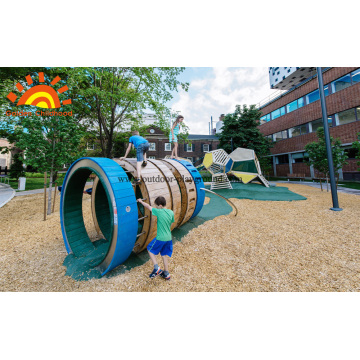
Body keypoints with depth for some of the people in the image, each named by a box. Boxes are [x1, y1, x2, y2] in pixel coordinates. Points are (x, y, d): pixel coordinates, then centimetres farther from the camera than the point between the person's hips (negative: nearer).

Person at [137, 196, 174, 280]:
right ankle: (166, 274, 33)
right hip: (169, 238, 6)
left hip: (160, 238, -6)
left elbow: (148, 206, -5)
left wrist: (141, 201, 10)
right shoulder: (171, 212, -4)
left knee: (150, 249, 18)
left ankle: (156, 268, 11)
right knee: (164, 254, 23)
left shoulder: (159, 212, -19)